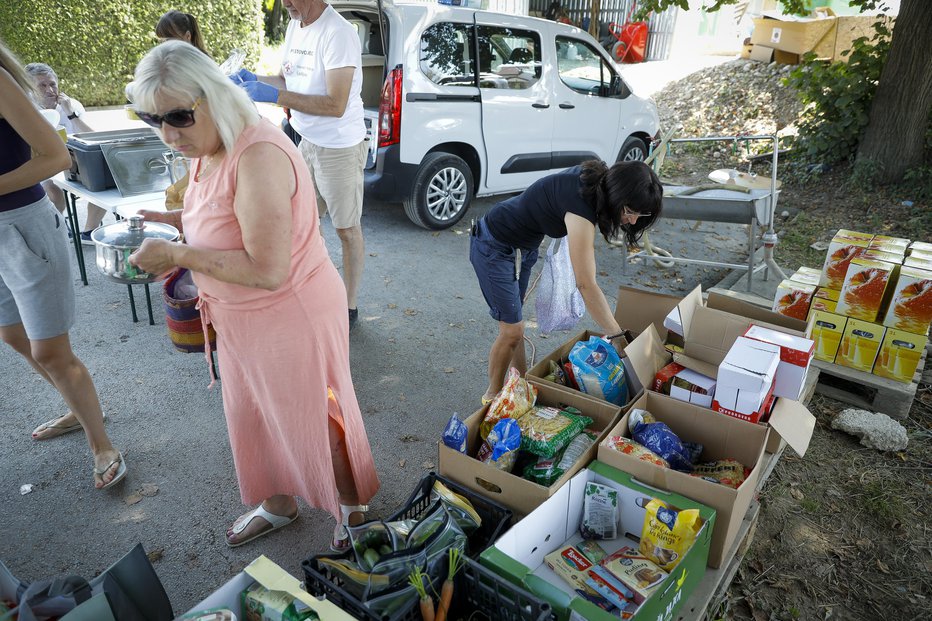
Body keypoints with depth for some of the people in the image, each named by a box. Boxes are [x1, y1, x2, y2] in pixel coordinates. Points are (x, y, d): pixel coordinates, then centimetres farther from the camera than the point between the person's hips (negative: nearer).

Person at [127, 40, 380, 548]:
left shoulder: (257, 156, -28)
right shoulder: (209, 150, 2)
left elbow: (267, 270, -30)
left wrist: (177, 255, -24)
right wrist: (177, 221, 3)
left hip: (291, 316, -9)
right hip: (244, 318, 9)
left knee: (311, 420, 11)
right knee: (255, 417, 23)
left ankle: (352, 504, 39)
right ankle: (278, 505, 48)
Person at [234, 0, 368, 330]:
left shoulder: (337, 33, -22)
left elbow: (336, 105, -28)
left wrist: (275, 96, -28)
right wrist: (256, 80, -4)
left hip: (340, 148, -9)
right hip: (308, 142, 9)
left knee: (347, 229, 4)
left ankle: (350, 308, 18)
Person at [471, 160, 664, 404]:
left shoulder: (594, 178, -10)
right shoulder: (580, 207, -35)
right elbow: (586, 284, -35)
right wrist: (619, 338, -30)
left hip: (522, 246, 8)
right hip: (494, 249, -8)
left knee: (514, 321, 18)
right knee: (512, 331, -1)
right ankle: (493, 396, 19)